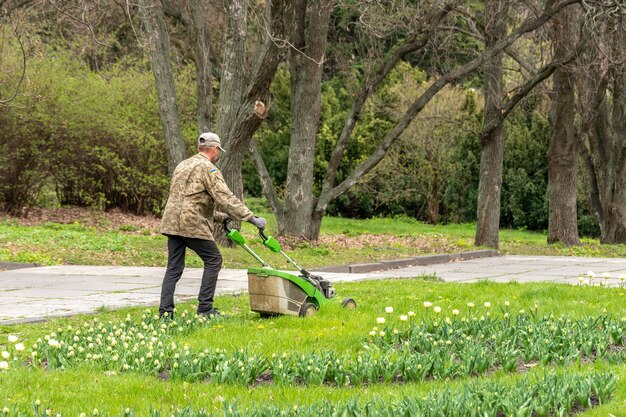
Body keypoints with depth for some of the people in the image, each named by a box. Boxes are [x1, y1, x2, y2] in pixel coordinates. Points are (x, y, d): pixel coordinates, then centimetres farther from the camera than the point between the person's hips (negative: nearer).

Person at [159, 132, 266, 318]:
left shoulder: (182, 166, 22)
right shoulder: (208, 169, -6)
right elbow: (226, 198, -15)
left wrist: (218, 216, 32)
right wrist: (252, 218, -13)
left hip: (172, 223, 8)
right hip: (193, 225, -8)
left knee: (174, 267, 8)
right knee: (213, 260, 5)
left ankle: (165, 311, 1)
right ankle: (205, 307, 2)